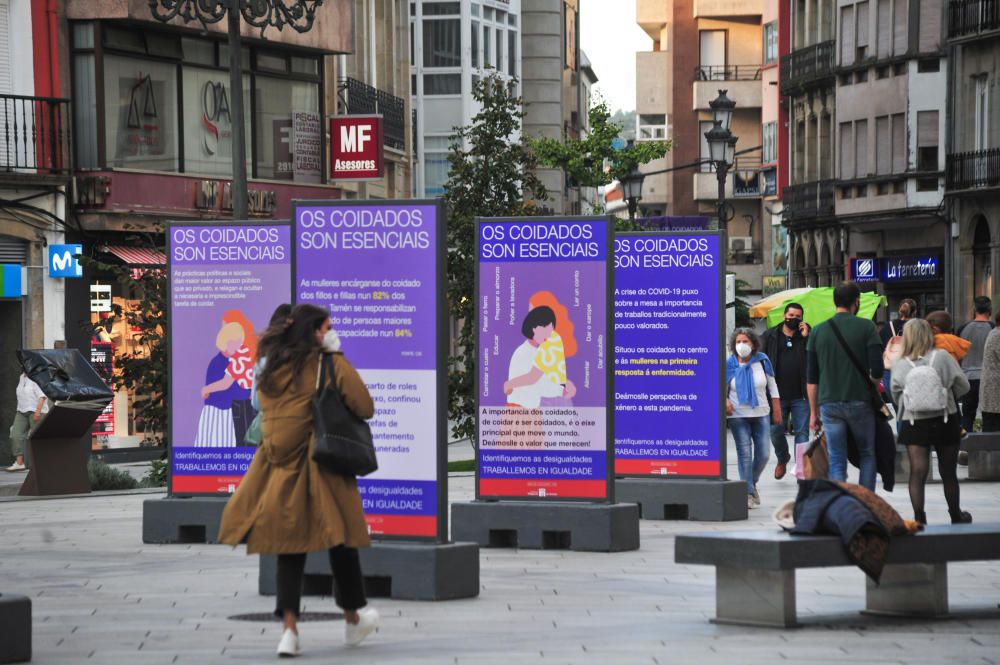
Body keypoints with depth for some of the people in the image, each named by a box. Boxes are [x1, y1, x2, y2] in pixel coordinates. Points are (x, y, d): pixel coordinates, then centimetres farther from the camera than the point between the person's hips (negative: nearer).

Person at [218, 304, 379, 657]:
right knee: (340, 540, 12)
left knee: (290, 547, 6)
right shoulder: (330, 365, -7)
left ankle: (290, 628, -7)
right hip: (323, 469, -4)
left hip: (280, 469, 5)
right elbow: (365, 408, -8)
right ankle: (353, 618, 27)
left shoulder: (272, 369, 10)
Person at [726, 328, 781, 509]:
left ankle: (752, 482, 27)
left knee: (763, 453, 1)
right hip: (738, 415, -2)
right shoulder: (729, 365, -3)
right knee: (744, 453, -5)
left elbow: (773, 387, 9)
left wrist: (777, 412, 7)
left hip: (761, 414, 2)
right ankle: (748, 492, 1)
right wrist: (725, 401, -17)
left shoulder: (762, 362, 1)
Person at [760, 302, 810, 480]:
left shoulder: (807, 335, 5)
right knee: (776, 432, 6)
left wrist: (806, 337, -12)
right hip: (777, 395, 1)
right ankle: (782, 460, 33)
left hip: (800, 396, -1)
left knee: (802, 432, 0)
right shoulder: (770, 336, 6)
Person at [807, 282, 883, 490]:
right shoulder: (866, 327, -4)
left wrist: (813, 411, 14)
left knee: (837, 462, 5)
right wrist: (873, 384, 11)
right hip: (860, 402, -2)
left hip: (829, 404, 2)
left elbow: (811, 378, 8)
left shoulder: (818, 331, 5)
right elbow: (877, 371, -11)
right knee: (867, 455, 13)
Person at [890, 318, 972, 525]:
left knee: (917, 472, -3)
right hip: (945, 421, 1)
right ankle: (956, 516, 30)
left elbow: (896, 395, 1)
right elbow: (963, 385, -3)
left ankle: (919, 517, -14)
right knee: (949, 472, 14)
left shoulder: (899, 366, -5)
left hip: (914, 424, -1)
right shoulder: (942, 357, -7)